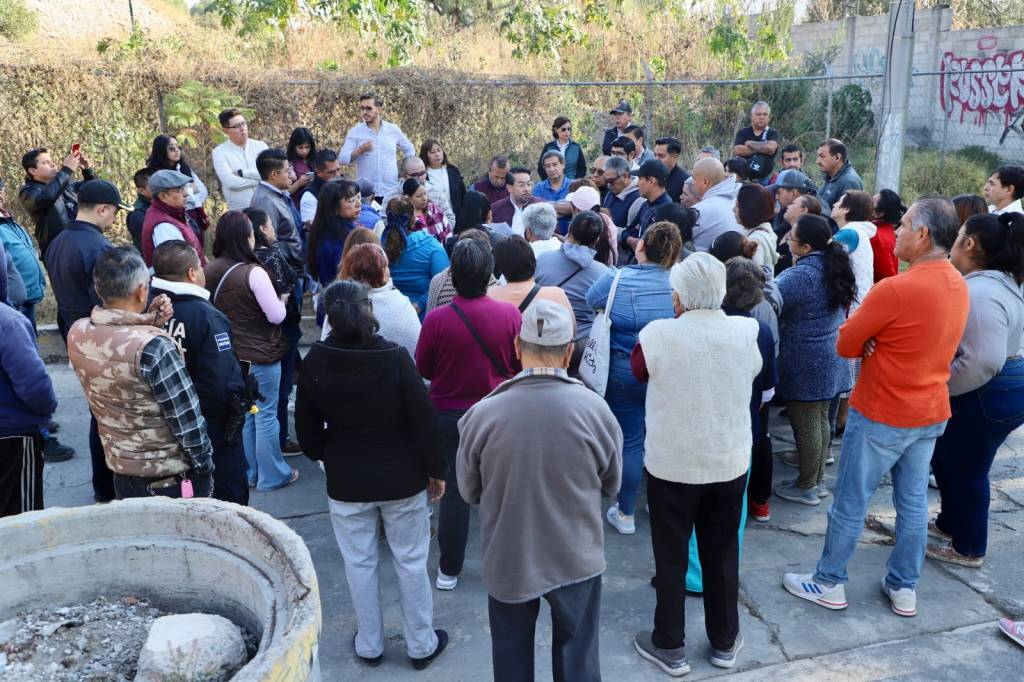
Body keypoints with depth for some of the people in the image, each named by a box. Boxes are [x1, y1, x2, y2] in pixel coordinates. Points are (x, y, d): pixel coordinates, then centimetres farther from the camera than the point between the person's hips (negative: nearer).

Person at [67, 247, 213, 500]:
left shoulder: (76, 334, -8)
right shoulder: (153, 347, -28)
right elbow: (187, 419, -22)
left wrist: (146, 324, -3)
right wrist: (205, 465, -8)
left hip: (120, 470, 7)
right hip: (174, 478, -6)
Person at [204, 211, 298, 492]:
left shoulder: (210, 271, -3)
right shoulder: (253, 272, -23)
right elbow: (276, 316, -17)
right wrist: (282, 299, 1)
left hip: (229, 354, 6)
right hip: (261, 355, -6)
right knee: (265, 414, 6)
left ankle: (247, 473, 30)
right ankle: (271, 476, 17)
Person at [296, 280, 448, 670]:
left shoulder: (315, 362, -11)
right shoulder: (394, 357, -18)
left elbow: (307, 427, -1)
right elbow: (423, 421, -14)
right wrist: (437, 470, -1)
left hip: (346, 480, 2)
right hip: (402, 477, -1)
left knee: (359, 564, 16)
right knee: (410, 562, 13)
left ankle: (369, 646, 32)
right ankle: (421, 645, 27)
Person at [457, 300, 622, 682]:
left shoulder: (482, 414, -20)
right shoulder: (595, 409, -18)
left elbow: (469, 492, -4)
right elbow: (612, 485, -2)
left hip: (508, 560, 0)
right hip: (577, 558, 0)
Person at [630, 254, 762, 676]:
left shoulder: (658, 335, -19)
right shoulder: (746, 332, -9)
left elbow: (639, 370, 3)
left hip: (671, 464, -3)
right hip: (730, 462, 3)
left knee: (671, 557, 12)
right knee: (722, 555, 18)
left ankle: (669, 647, 26)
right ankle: (725, 642, 34)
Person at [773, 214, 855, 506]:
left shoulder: (802, 274, -24)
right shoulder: (833, 265, 4)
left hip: (804, 363, -9)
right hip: (828, 359, 9)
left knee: (805, 425, 3)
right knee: (820, 420, 18)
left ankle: (806, 487, 16)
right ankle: (818, 481, 29)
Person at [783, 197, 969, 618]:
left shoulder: (895, 290, -25)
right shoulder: (959, 286, 2)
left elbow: (844, 345, -16)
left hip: (882, 416, -7)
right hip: (933, 413, 8)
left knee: (850, 503, 7)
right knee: (913, 503, 17)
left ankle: (829, 583, 22)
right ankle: (904, 588, 30)